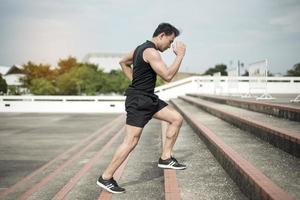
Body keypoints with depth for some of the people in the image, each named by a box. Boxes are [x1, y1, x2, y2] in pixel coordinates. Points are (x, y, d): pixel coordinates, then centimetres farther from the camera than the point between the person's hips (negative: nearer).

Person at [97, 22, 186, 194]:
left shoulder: (142, 48, 13)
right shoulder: (151, 52, -18)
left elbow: (123, 62, 27)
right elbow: (168, 76, -24)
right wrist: (180, 55, -14)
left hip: (148, 98, 11)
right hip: (139, 100, -11)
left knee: (177, 118, 7)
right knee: (131, 141, -9)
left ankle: (165, 158, 13)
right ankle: (106, 178, 2)